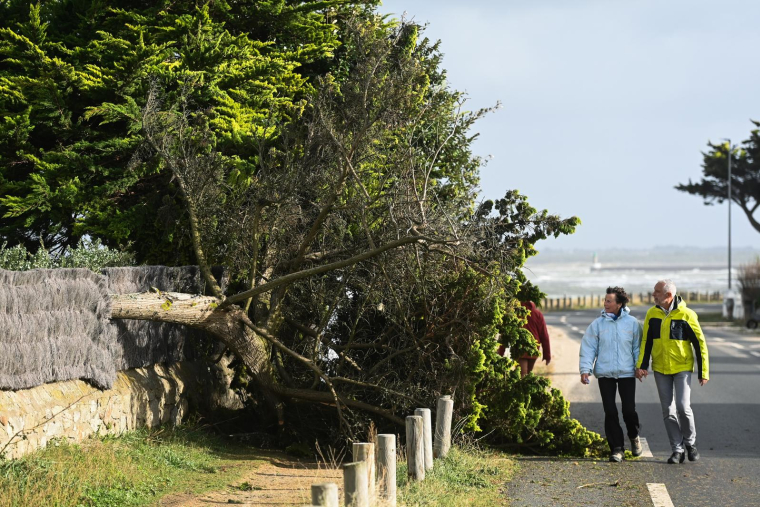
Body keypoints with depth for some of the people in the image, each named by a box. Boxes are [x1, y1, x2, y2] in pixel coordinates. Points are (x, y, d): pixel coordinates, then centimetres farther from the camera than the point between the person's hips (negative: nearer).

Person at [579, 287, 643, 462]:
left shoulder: (632, 323, 1)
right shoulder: (597, 324, 2)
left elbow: (638, 346, 8)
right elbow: (588, 347, 1)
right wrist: (585, 369, -7)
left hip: (627, 373, -1)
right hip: (605, 373, 1)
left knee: (629, 410, -2)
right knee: (610, 412, -1)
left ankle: (634, 436, 29)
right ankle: (617, 448, 7)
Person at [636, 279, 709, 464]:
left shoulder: (686, 315, -11)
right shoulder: (652, 314, 1)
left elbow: (700, 343, -6)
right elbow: (646, 341, 8)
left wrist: (703, 372, -7)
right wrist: (641, 365, -3)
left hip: (682, 368, -4)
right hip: (660, 369, 4)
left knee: (683, 407, -12)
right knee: (668, 411, 3)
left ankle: (690, 443, 11)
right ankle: (677, 450, 11)